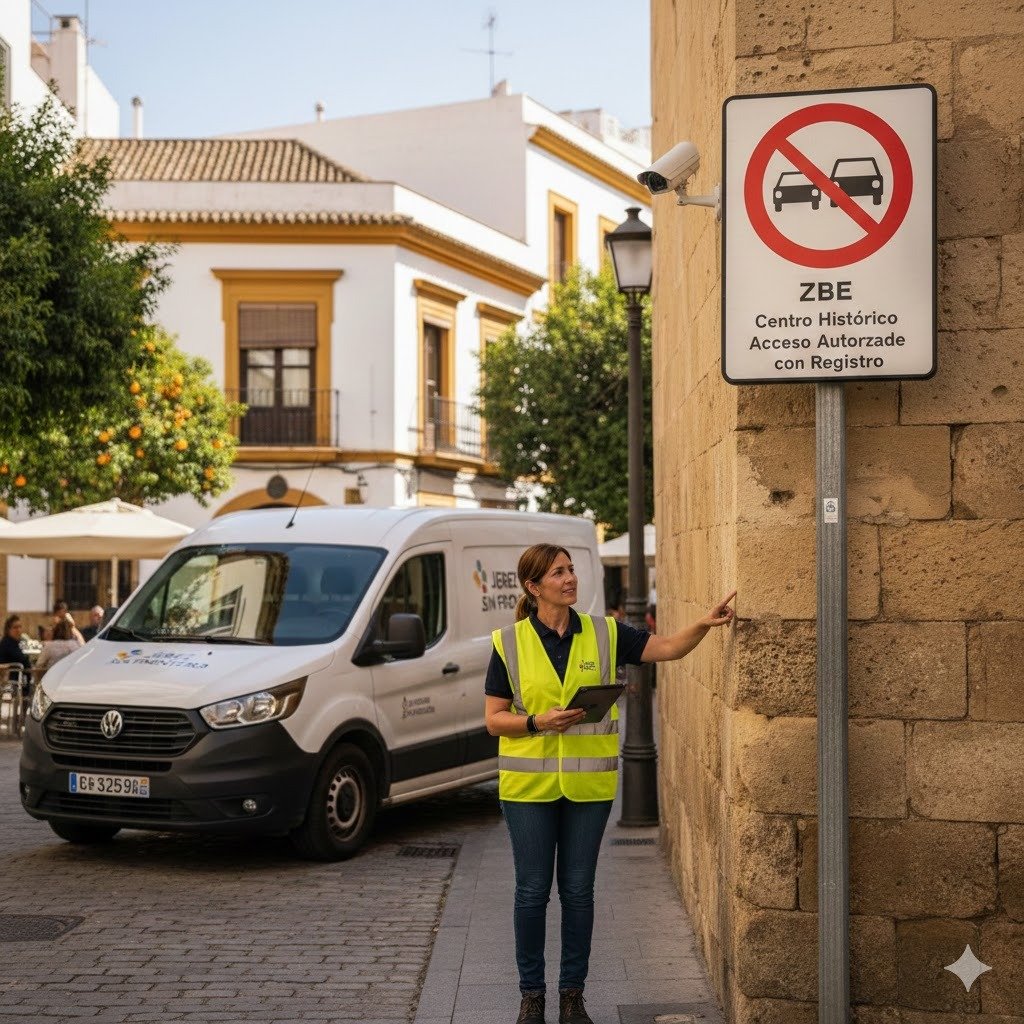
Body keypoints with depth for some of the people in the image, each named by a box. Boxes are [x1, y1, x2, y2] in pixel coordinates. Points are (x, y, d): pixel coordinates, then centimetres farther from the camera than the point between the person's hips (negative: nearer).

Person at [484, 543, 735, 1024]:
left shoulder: (604, 633, 2)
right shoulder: (509, 643, -3)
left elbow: (667, 648, 0)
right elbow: (494, 718, -1)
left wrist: (703, 624, -17)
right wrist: (538, 722, -17)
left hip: (589, 784, 1)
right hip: (529, 785, -1)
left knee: (578, 891, 7)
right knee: (532, 891, 4)